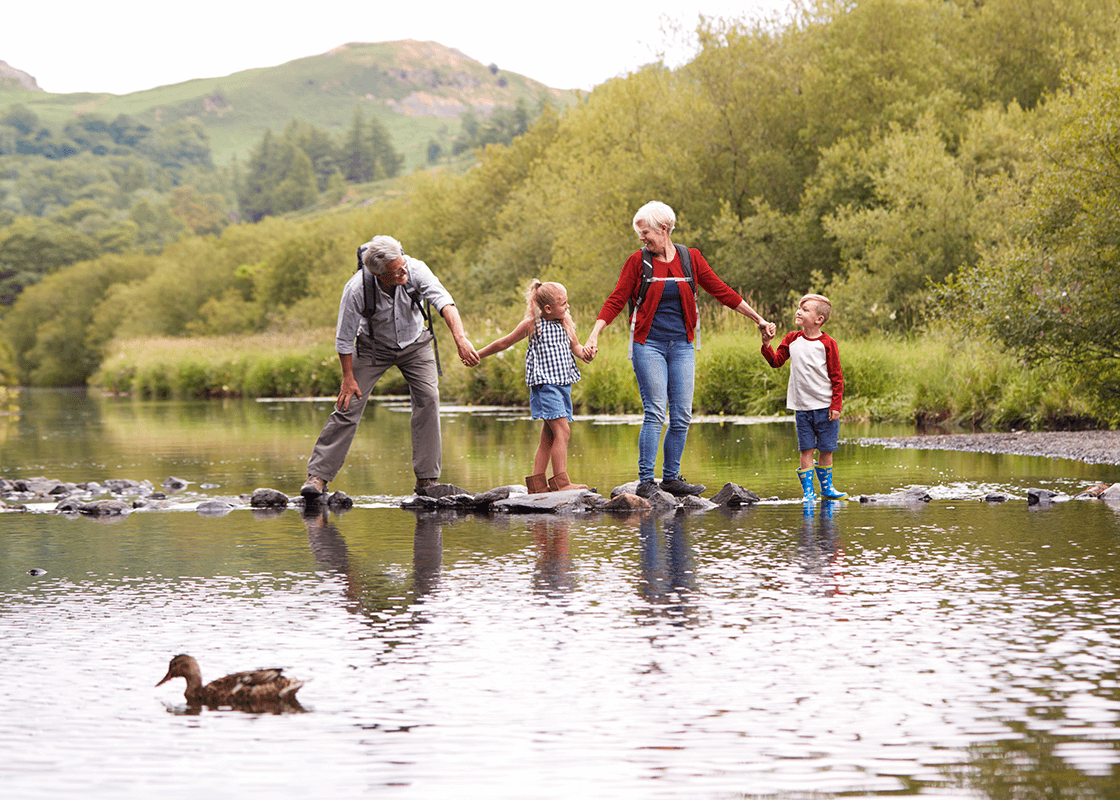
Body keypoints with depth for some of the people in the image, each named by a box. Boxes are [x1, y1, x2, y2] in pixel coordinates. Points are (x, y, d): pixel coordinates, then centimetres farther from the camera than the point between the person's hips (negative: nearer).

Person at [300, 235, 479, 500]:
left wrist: (460, 339, -53)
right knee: (348, 405, -10)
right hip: (373, 347, -2)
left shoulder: (415, 270, -29)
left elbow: (444, 302, -39)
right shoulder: (357, 289, -31)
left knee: (428, 398, -14)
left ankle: (427, 478, -8)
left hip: (414, 343, 2)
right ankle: (318, 476, -4)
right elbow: (344, 338, -19)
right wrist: (348, 377, -14)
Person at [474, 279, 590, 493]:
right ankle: (561, 482, -20)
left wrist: (583, 352, -4)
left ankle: (537, 483, 13)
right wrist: (478, 355, 14)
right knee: (562, 430, -17)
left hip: (563, 383, 7)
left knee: (549, 436, 8)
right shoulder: (532, 324, -5)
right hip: (544, 383, -7)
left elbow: (574, 345, 20)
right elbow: (505, 343, 6)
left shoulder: (565, 322, 11)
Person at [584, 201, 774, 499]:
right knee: (655, 412, -11)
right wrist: (594, 335, -12)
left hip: (681, 345, 3)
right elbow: (616, 300, -2)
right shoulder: (638, 261, -1)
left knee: (682, 415, 1)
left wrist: (758, 319, 12)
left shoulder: (690, 258, 4)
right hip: (648, 343, -3)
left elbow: (722, 291, 10)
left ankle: (671, 477, 11)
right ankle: (645, 480, -9)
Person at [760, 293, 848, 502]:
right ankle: (807, 491, 3)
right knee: (806, 449, 1)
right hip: (801, 406, 2)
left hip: (825, 406, -2)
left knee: (826, 449, 6)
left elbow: (837, 377, -4)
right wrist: (766, 345, -6)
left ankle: (826, 487, 20)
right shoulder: (792, 340, 6)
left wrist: (836, 406, -8)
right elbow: (776, 361, 10)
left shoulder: (827, 343, -6)